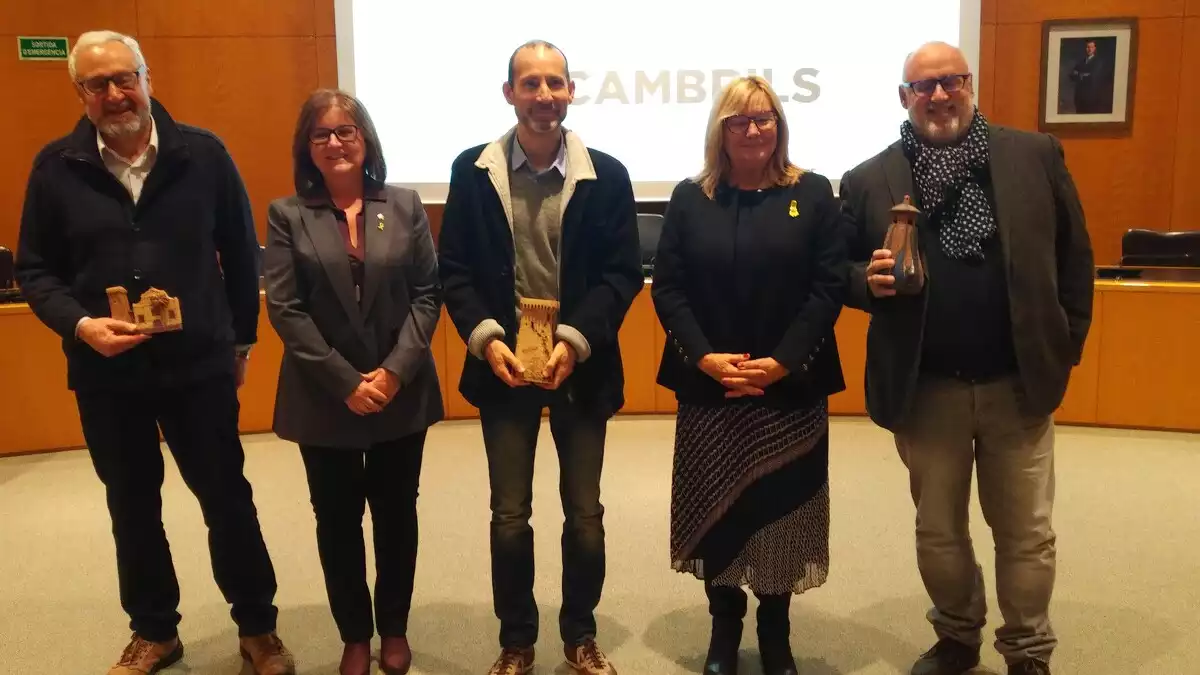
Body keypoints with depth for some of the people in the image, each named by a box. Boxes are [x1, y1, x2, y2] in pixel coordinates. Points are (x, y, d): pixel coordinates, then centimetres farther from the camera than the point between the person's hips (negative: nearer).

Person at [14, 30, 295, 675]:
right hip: (105, 372, 2)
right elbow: (35, 269, 3)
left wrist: (242, 339, 7)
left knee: (227, 499, 8)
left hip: (199, 364, -1)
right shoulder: (56, 166, -1)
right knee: (132, 509, 15)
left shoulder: (202, 153, -3)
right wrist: (80, 325, -15)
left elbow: (240, 252, 3)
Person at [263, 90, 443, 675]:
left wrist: (396, 370, -13)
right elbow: (283, 308, -8)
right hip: (324, 399, -1)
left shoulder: (405, 206, 3)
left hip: (401, 395, 1)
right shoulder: (287, 214, -2)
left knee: (397, 516, 12)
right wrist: (345, 382, -14)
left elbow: (428, 293, -1)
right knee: (337, 520, 10)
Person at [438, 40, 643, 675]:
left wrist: (574, 340, -16)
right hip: (503, 362, 0)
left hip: (580, 365, 0)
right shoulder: (472, 170, 0)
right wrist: (485, 337, -14)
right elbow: (454, 268, 0)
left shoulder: (606, 174, -3)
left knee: (585, 515, 10)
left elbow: (622, 272, -4)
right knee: (509, 517, 9)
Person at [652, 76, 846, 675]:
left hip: (790, 385, -1)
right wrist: (705, 358, -13)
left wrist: (782, 361, -14)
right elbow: (667, 288, 0)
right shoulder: (690, 198, 5)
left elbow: (829, 287, -4)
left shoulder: (813, 194, 3)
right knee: (714, 508, 7)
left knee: (779, 508, 6)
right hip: (707, 385, 1)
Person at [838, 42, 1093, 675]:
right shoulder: (869, 180, -1)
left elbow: (1074, 255, 4)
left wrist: (1066, 344, 0)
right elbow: (840, 271, 3)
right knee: (938, 531, 15)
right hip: (925, 389, 0)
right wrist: (870, 279, -19)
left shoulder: (1036, 155, 1)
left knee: (1027, 533, 11)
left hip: (1018, 382, 0)